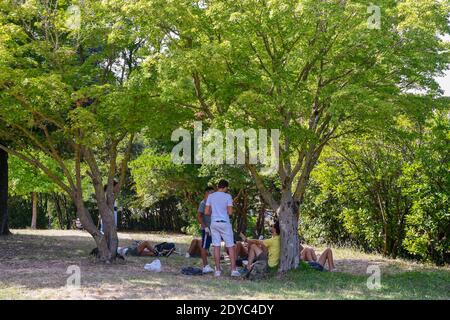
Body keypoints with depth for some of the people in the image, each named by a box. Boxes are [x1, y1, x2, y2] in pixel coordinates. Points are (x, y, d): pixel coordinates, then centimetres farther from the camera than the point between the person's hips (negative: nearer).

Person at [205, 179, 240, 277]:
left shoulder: (210, 196, 3)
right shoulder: (227, 196, -6)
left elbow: (206, 212, 1)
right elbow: (230, 212, -9)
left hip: (214, 223, 3)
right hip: (225, 223, -3)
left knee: (216, 247, 4)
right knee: (231, 246, 4)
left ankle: (217, 270, 4)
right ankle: (233, 270, 1)